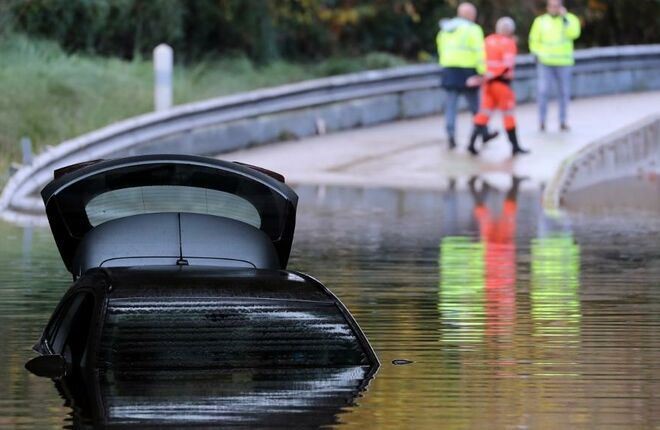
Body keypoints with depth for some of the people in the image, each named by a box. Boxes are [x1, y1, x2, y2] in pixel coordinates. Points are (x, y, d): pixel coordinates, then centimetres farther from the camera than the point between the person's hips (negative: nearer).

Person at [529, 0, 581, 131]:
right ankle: (542, 121, -4)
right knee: (543, 91, -12)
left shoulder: (570, 20, 2)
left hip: (563, 63, 0)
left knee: (564, 92, 4)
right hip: (545, 63, 0)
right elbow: (534, 40, 11)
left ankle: (563, 121, 14)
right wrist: (538, 55, -2)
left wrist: (564, 18, -18)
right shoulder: (540, 21, 6)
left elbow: (573, 33, -16)